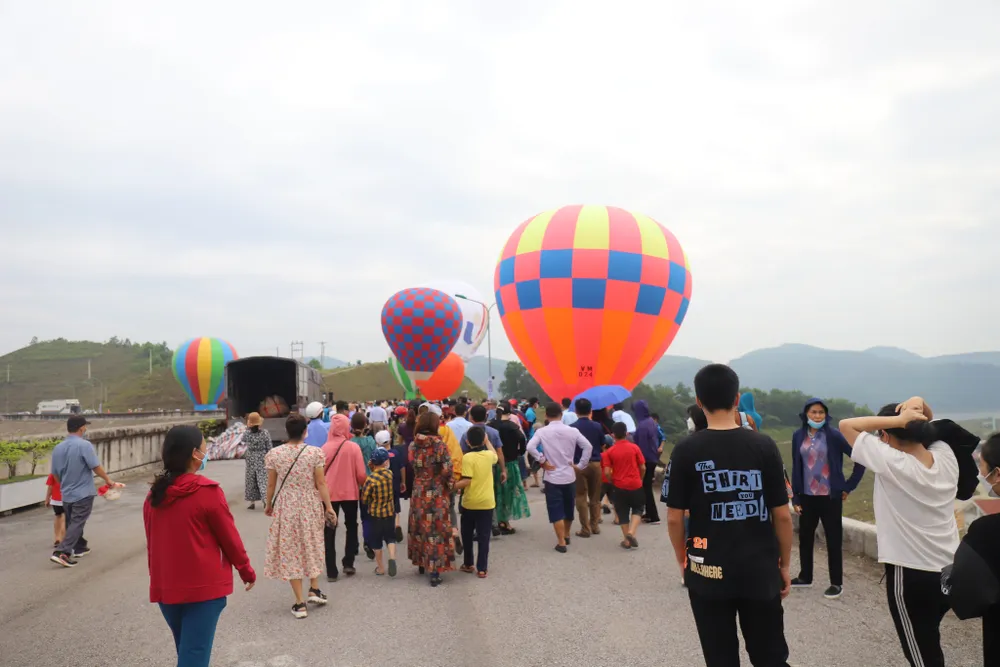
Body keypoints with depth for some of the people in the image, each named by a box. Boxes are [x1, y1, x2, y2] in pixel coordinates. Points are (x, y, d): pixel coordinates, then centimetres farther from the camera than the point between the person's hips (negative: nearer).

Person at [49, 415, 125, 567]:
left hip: (66, 494, 7)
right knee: (76, 524, -4)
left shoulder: (58, 448, 2)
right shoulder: (84, 445, -17)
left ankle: (79, 548, 35)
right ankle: (61, 553, -14)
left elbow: (55, 474, 10)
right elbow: (96, 467, -16)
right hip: (83, 493, -7)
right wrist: (109, 480, -1)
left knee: (72, 522, 20)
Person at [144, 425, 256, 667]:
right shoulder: (208, 491, -15)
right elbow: (229, 537, -8)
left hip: (165, 587, 7)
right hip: (203, 587, -6)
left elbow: (152, 540, 12)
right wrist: (247, 572, 7)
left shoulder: (155, 494, 3)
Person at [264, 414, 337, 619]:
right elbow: (320, 483, -9)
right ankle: (314, 589, 27)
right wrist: (329, 507, 0)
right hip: (310, 506, 0)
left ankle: (300, 602, 9)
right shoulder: (315, 452, -11)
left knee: (290, 550, 8)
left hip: (285, 507, 0)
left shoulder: (274, 454, -8)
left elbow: (271, 484, -1)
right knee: (312, 546, 23)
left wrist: (268, 504, 16)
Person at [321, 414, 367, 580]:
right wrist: (362, 484, 12)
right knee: (351, 527, 20)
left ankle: (331, 571, 9)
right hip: (350, 493, 0)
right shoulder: (353, 447, -11)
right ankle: (348, 563, 16)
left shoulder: (325, 448, -8)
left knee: (329, 531, 9)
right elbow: (361, 474, -10)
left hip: (329, 493, 0)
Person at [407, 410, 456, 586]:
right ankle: (435, 571, 0)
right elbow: (447, 471, -14)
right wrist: (450, 488, 1)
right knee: (437, 530, 1)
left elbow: (411, 468, 4)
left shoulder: (413, 445, -1)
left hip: (418, 492, 4)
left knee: (420, 526, 19)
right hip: (437, 494, -4)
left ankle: (422, 563, 32)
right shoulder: (439, 444, -13)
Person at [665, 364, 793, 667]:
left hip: (708, 572, -1)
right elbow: (782, 515, -3)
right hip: (760, 571, 1)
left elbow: (674, 518, -6)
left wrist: (682, 560, 10)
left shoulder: (686, 450, -9)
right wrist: (784, 565, 9)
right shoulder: (764, 446, -6)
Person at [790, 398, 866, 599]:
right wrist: (795, 497, 4)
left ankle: (836, 583, 17)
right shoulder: (798, 436, 2)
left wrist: (849, 486, -6)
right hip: (807, 496, 4)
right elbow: (796, 468, 6)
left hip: (830, 497, -4)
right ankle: (805, 577, 29)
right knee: (804, 536, 13)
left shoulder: (833, 435, -10)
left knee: (833, 539, 5)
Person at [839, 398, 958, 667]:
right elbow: (927, 425, 15)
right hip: (949, 570, 7)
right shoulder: (946, 456, -3)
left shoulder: (892, 463, -21)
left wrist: (898, 420, -20)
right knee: (928, 641, 27)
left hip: (910, 573, -7)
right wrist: (920, 409, -7)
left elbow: (846, 425, -17)